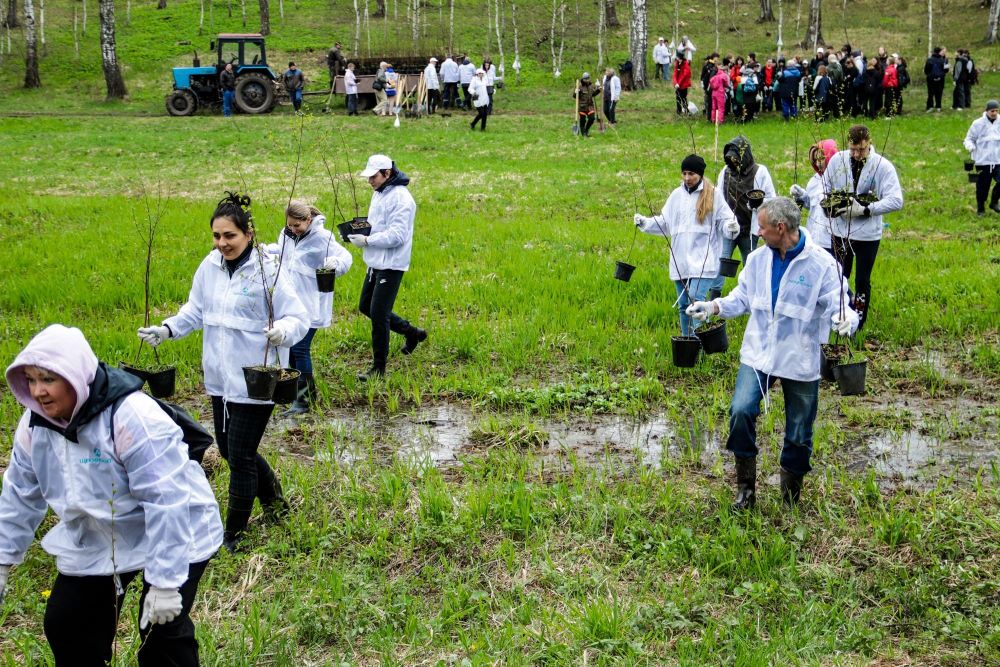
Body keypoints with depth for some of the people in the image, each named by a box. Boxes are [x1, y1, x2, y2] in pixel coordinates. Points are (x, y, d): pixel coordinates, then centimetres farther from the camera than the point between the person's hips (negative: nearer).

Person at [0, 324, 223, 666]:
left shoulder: (132, 417, -32)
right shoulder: (35, 424, -8)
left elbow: (167, 501, -33)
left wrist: (165, 582, -32)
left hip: (174, 538, -7)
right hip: (97, 541, 7)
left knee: (161, 637, -11)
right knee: (65, 626, 8)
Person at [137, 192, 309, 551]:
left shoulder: (267, 271, -16)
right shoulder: (210, 266, 3)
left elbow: (299, 317, -16)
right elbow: (195, 310, 15)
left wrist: (282, 331, -36)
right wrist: (167, 329, 2)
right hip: (220, 378, 7)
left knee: (240, 457, -1)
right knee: (229, 450, 19)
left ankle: (234, 534, 16)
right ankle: (275, 500, 42)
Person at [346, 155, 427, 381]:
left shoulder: (401, 198, -19)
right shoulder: (379, 193, 12)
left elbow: (397, 235, -24)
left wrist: (367, 241, -23)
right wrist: (360, 232, 3)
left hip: (391, 265, -10)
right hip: (376, 262, 10)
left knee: (378, 314, -7)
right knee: (366, 307, 18)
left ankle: (379, 368, 5)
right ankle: (412, 332, 32)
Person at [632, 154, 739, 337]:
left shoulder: (713, 194, -2)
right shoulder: (677, 195, 11)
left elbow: (724, 221, -3)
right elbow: (664, 223, 18)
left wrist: (731, 228, -24)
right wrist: (645, 222, 4)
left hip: (703, 260, -5)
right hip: (680, 260, 5)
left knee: (695, 301, -18)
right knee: (683, 305, 12)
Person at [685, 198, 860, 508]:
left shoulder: (821, 263, -12)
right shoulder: (758, 259, 4)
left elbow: (838, 305, -12)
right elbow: (742, 297, 16)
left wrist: (845, 320, -34)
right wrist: (714, 306, 2)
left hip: (800, 360, -3)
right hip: (758, 354, 3)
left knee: (799, 434, 8)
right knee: (741, 411, -16)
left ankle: (791, 490, 31)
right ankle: (745, 487, 0)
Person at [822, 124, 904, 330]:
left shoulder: (883, 166, -13)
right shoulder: (837, 160, -5)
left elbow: (896, 201, -18)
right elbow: (825, 189, 6)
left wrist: (865, 210, -25)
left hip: (868, 234, -3)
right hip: (840, 230, 3)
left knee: (862, 281, 9)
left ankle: (858, 322, 22)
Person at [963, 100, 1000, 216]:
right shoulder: (978, 123, -5)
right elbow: (969, 138, 1)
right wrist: (970, 146, -19)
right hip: (982, 161, -2)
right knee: (982, 186, 5)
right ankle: (980, 208, 23)